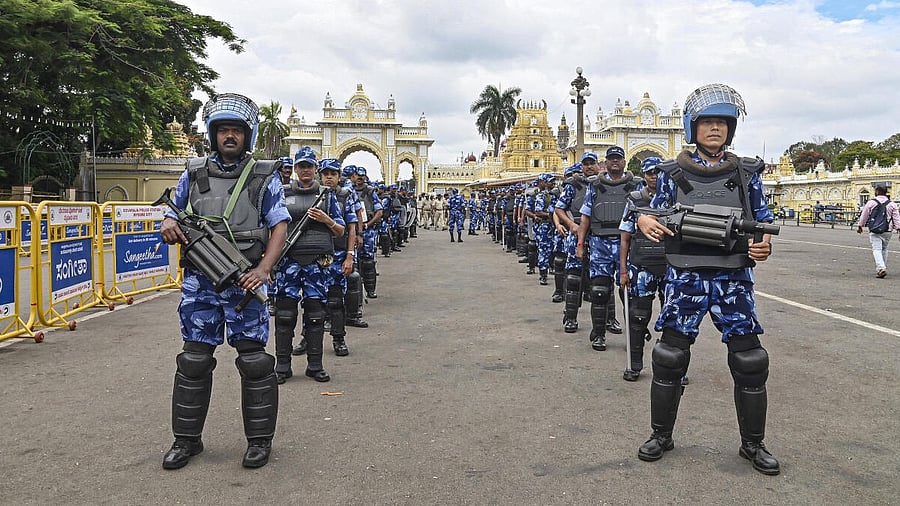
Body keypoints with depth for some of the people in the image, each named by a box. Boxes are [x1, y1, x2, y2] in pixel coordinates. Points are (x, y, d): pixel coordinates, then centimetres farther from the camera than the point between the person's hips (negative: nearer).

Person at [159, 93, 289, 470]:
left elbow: (279, 226, -2)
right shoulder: (193, 174, 10)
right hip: (199, 282, 3)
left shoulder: (265, 176, 3)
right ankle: (187, 439, 22)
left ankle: (260, 439, 14)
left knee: (254, 360, 0)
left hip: (245, 282, -3)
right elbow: (172, 216, 18)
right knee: (194, 360, 9)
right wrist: (168, 226, -8)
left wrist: (264, 268, -16)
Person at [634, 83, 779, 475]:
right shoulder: (673, 174, 4)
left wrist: (764, 245, -10)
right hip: (685, 278, -1)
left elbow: (764, 220, 12)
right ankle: (661, 435, 21)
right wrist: (645, 222, -13)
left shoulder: (747, 173, 7)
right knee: (669, 358, 3)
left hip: (733, 279, 1)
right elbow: (654, 215, 11)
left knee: (750, 361, 3)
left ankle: (752, 444, 22)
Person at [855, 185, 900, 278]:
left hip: (874, 231, -3)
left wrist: (859, 226, 19)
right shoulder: (892, 204, 7)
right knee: (884, 249, 17)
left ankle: (881, 268, -24)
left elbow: (864, 216, 7)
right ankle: (883, 267, 25)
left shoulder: (870, 203, -1)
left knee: (877, 249, -7)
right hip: (887, 231, 3)